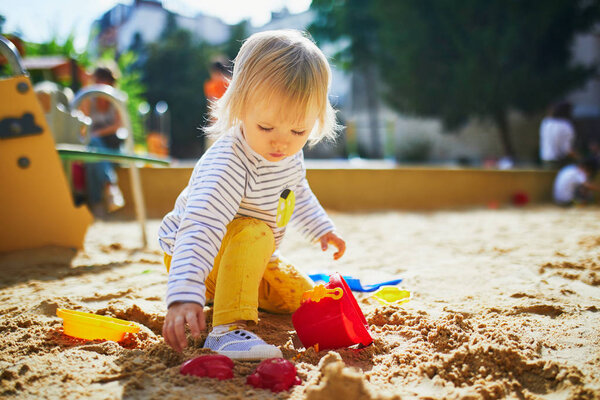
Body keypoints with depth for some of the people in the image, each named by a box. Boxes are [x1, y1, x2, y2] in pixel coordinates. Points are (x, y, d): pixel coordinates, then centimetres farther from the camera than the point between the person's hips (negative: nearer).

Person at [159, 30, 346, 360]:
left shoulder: (290, 155, -9)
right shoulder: (230, 163, -37)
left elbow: (297, 194, 16)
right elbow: (199, 229, -47)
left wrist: (321, 229, 20)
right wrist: (184, 296, -58)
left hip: (252, 256, 8)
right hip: (195, 255, -8)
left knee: (301, 298, 8)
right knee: (253, 233, -36)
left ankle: (224, 291, 26)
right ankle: (228, 327, -35)